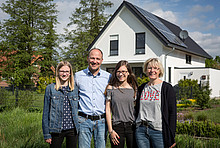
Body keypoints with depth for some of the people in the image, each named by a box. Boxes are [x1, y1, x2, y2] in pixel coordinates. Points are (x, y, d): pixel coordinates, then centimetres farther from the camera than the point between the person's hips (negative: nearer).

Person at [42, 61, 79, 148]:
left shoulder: (75, 89, 6)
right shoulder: (50, 88, -2)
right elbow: (46, 112, 0)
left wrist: (78, 129, 9)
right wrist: (46, 134, -3)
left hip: (72, 130, 2)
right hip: (56, 131, -2)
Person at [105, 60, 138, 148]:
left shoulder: (133, 88, 5)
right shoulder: (111, 88, 1)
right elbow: (108, 110, -1)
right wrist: (110, 130, -5)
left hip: (132, 126, 1)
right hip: (117, 127, -1)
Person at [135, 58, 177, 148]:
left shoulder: (167, 88, -1)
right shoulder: (142, 88, 12)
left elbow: (172, 113, -4)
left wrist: (171, 136, -9)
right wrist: (136, 127, 12)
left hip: (158, 131, -4)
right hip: (140, 130, 4)